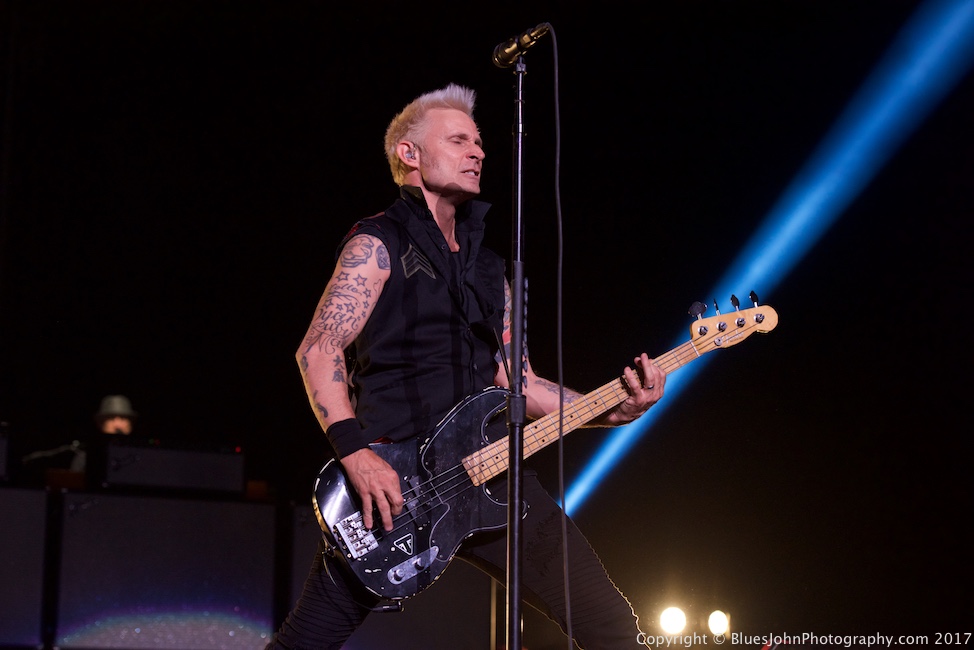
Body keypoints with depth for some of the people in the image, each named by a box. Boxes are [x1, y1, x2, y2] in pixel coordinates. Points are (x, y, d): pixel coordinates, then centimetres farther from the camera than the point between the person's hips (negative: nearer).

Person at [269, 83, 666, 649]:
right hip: (390, 480, -5)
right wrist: (355, 451, -21)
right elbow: (318, 351, -9)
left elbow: (514, 380, 18)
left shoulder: (488, 268, 21)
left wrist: (610, 411, 3)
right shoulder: (379, 245, 1)